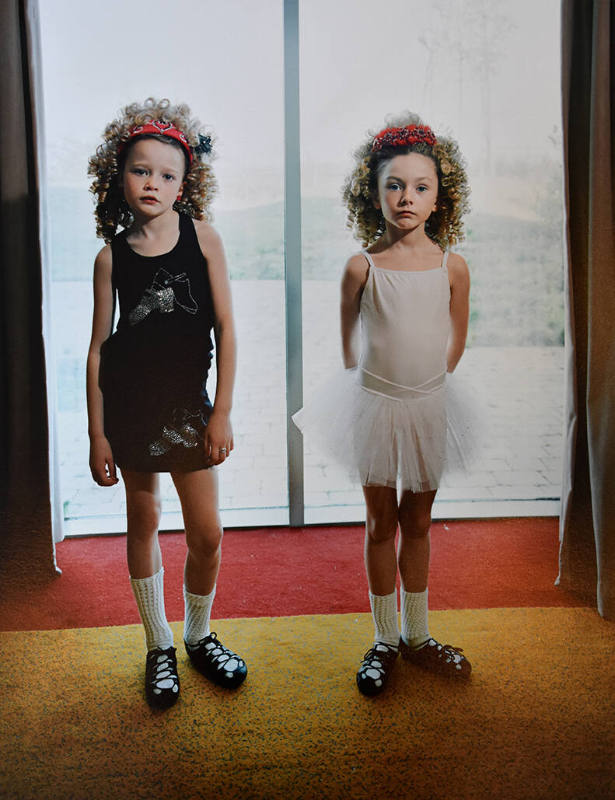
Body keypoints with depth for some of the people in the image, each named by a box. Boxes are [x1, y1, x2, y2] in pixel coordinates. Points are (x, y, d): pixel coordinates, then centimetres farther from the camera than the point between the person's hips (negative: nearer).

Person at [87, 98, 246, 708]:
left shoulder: (202, 238, -2)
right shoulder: (112, 255, -2)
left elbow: (225, 329, -3)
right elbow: (98, 347, 0)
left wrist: (222, 413, -6)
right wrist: (97, 434, -2)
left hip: (188, 404, 0)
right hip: (128, 405, 0)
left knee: (206, 534, 5)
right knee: (142, 524, 12)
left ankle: (199, 636, 31)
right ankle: (159, 647, 31)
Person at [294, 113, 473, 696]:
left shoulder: (453, 266, -5)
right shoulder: (361, 266, -9)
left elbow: (457, 338, 10)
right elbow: (348, 342, 5)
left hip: (429, 407, 2)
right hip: (373, 404, -1)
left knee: (417, 523, 14)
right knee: (380, 524, 9)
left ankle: (416, 635, 31)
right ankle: (385, 639, 25)